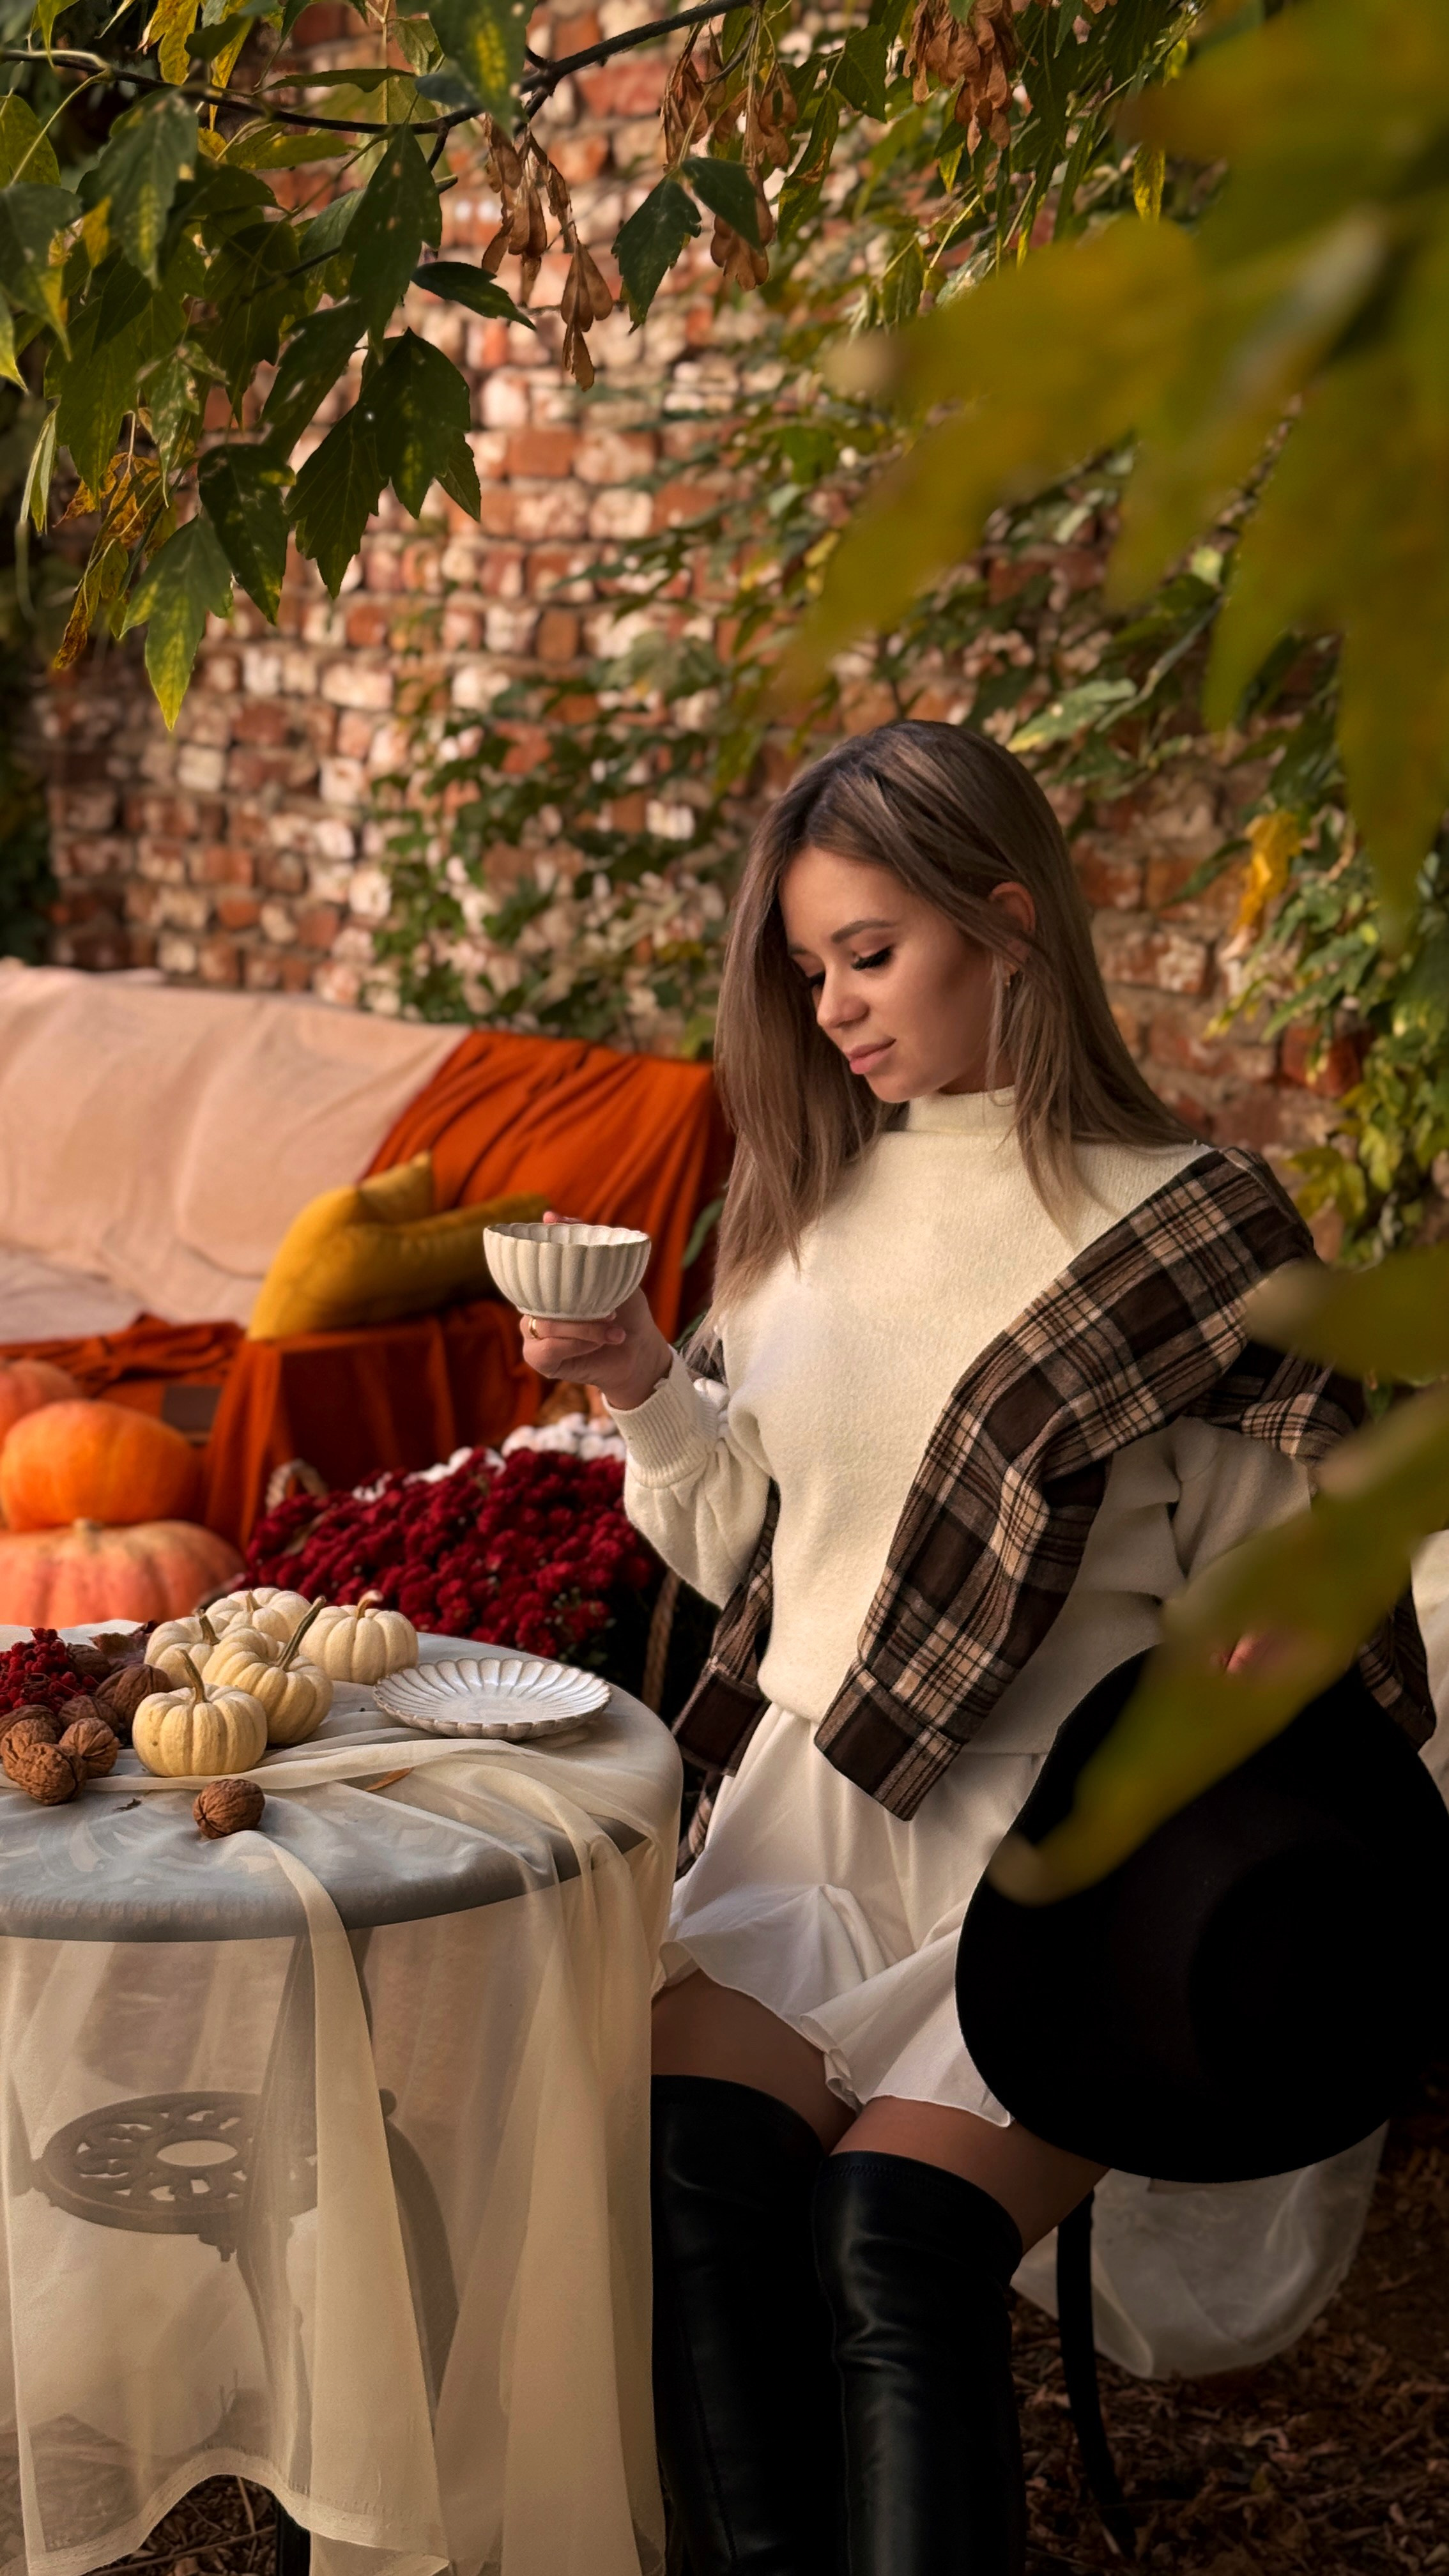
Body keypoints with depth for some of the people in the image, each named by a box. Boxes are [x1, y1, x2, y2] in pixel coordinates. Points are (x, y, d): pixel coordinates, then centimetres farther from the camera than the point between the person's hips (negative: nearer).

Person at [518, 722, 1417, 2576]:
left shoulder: (1184, 1225, -1)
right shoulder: (805, 1205, 14)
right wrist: (647, 1395, 1)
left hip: (1049, 1812, -4)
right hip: (808, 1792, 4)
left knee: (895, 2232, -24)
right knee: (692, 2170, -22)